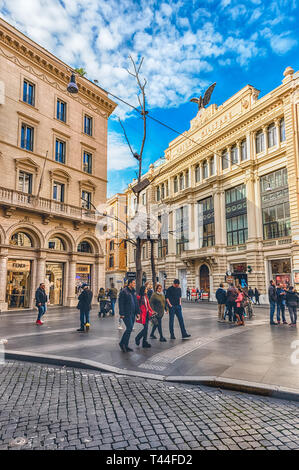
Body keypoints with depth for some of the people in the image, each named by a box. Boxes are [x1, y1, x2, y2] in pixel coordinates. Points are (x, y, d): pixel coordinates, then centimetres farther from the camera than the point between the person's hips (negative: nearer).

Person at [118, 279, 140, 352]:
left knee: (129, 329, 10)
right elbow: (120, 303, -13)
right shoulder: (123, 291, -9)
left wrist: (138, 312, 12)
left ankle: (125, 346, 19)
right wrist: (121, 314, -17)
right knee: (129, 328, -11)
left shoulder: (133, 292, 15)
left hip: (132, 314, 8)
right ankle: (122, 343, 4)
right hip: (126, 314, -8)